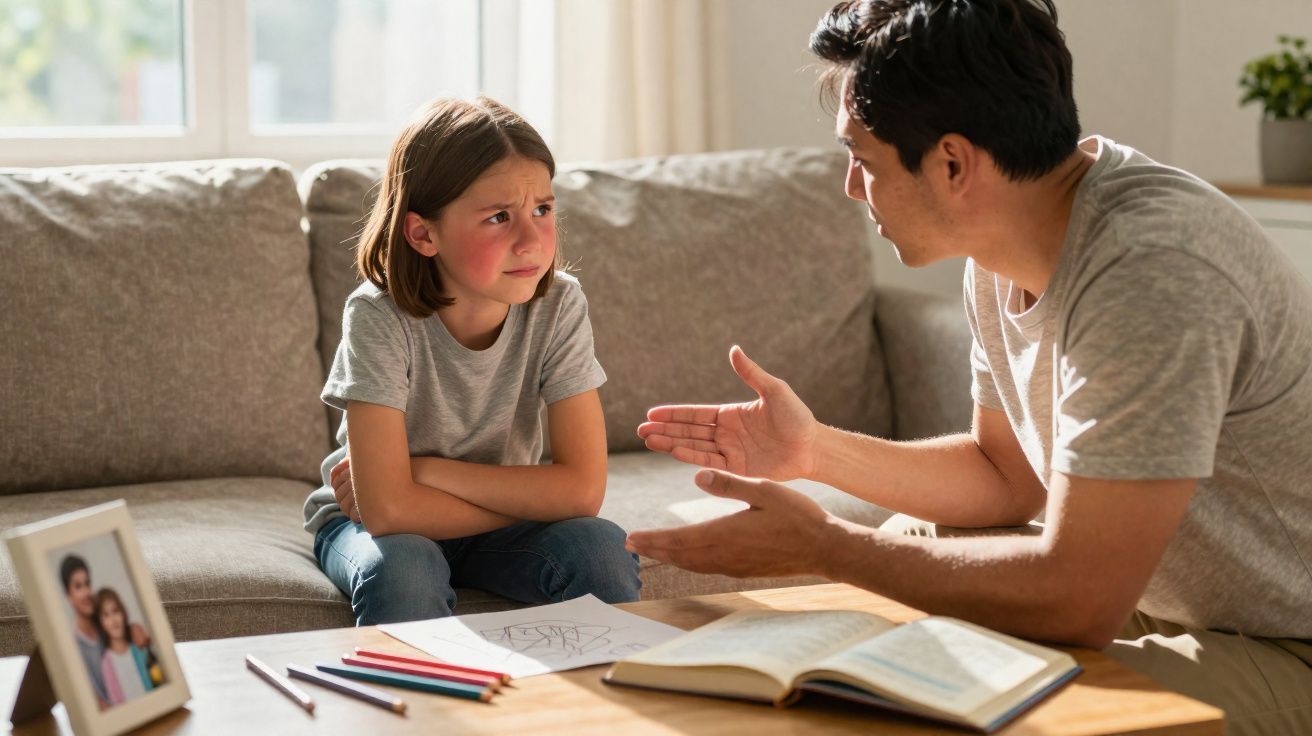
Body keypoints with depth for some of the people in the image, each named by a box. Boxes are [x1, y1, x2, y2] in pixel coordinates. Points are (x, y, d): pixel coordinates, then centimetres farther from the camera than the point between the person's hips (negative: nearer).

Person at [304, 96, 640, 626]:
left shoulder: (558, 305, -18)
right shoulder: (379, 317, -26)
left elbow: (584, 488, -22)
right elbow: (387, 510, -31)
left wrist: (424, 472, -24)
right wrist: (535, 502, -22)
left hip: (496, 530, 3)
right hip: (369, 526, -2)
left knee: (601, 548, -24)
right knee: (403, 570, -34)